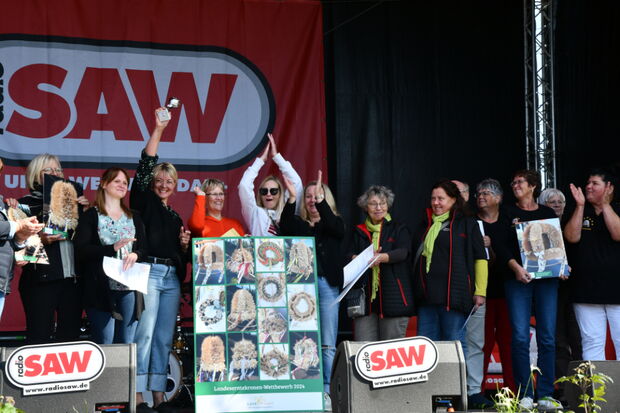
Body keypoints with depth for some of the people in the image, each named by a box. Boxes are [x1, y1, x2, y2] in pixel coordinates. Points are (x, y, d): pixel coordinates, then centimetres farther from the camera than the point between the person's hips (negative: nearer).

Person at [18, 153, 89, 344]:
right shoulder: (26, 204, 6)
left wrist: (84, 210, 3)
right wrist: (40, 240, -21)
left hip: (72, 277, 5)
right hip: (41, 278, -5)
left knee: (71, 334, 3)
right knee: (39, 336, -7)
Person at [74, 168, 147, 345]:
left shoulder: (134, 218, 20)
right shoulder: (91, 216, 5)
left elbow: (144, 249, 13)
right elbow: (81, 249, -7)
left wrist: (135, 255, -10)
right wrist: (112, 248, -16)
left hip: (129, 288, 4)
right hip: (101, 288, -4)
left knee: (127, 343, 3)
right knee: (104, 343, -7)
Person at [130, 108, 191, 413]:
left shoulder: (175, 217, 23)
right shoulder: (144, 202, 6)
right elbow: (144, 166, -6)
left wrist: (184, 244, 5)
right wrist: (158, 130, -9)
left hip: (171, 277, 6)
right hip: (148, 271, -6)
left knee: (164, 338, 4)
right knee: (145, 333, -13)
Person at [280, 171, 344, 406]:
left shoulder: (335, 223, 13)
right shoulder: (298, 224, 14)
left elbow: (333, 226, -10)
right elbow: (285, 228, -8)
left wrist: (321, 199, -20)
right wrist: (292, 198, -18)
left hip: (327, 283, 0)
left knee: (328, 344, -1)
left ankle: (326, 391, 3)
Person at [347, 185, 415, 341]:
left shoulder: (399, 229, 11)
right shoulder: (359, 232, 18)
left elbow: (403, 252, -7)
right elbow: (349, 256, 5)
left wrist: (382, 257, -29)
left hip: (393, 297, -2)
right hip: (364, 297, 2)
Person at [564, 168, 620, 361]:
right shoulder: (579, 212, 13)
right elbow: (572, 237, -3)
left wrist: (605, 204, -13)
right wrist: (580, 206, -7)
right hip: (586, 289, 2)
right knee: (592, 343, 2)